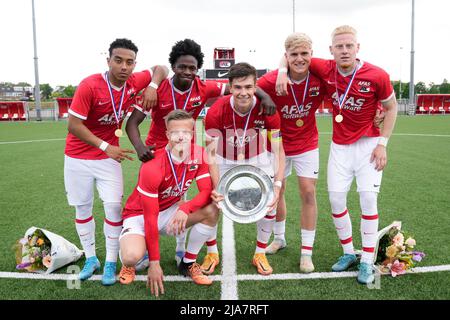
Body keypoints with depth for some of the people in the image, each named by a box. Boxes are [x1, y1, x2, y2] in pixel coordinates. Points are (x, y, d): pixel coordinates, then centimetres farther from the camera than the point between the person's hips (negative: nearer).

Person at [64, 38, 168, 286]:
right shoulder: (90, 86, -21)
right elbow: (73, 125, -20)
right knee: (82, 208, 8)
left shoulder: (134, 83, -10)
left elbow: (160, 69, 6)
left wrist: (153, 87, -15)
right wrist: (106, 147, -25)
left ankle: (111, 263, 8)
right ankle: (91, 258, 25)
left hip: (109, 157, 2)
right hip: (78, 158, -2)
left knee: (114, 207, -6)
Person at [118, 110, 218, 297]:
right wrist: (154, 263, -23)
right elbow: (150, 217, -26)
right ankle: (128, 264, 8)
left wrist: (185, 209, -37)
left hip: (170, 212, 5)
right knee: (132, 256, -34)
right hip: (139, 215, -5)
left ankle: (188, 263, 1)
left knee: (212, 211, -18)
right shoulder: (152, 166, -29)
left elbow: (207, 191, -15)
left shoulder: (198, 155, -13)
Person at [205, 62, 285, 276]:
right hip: (226, 160, 0)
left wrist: (278, 184, -35)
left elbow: (278, 150, -23)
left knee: (270, 202, -9)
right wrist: (216, 186, -36)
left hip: (257, 158, 1)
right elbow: (211, 154, -24)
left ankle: (260, 253, 15)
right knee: (211, 204, -8)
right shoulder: (216, 112, -30)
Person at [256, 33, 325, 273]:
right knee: (276, 191, 11)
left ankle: (307, 253, 9)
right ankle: (279, 238, 36)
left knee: (308, 192, -4)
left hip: (307, 143, 0)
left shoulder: (320, 78, -18)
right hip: (278, 144, 0)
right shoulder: (271, 81, -23)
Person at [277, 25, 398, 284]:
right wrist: (282, 73, -18)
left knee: (368, 199, -5)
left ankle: (367, 261, 8)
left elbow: (391, 107, -2)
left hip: (368, 144, -2)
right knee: (336, 198, 1)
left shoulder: (377, 76, -16)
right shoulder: (326, 70, -10)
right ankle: (348, 252, 21)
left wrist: (382, 143, -9)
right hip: (340, 146, 3)